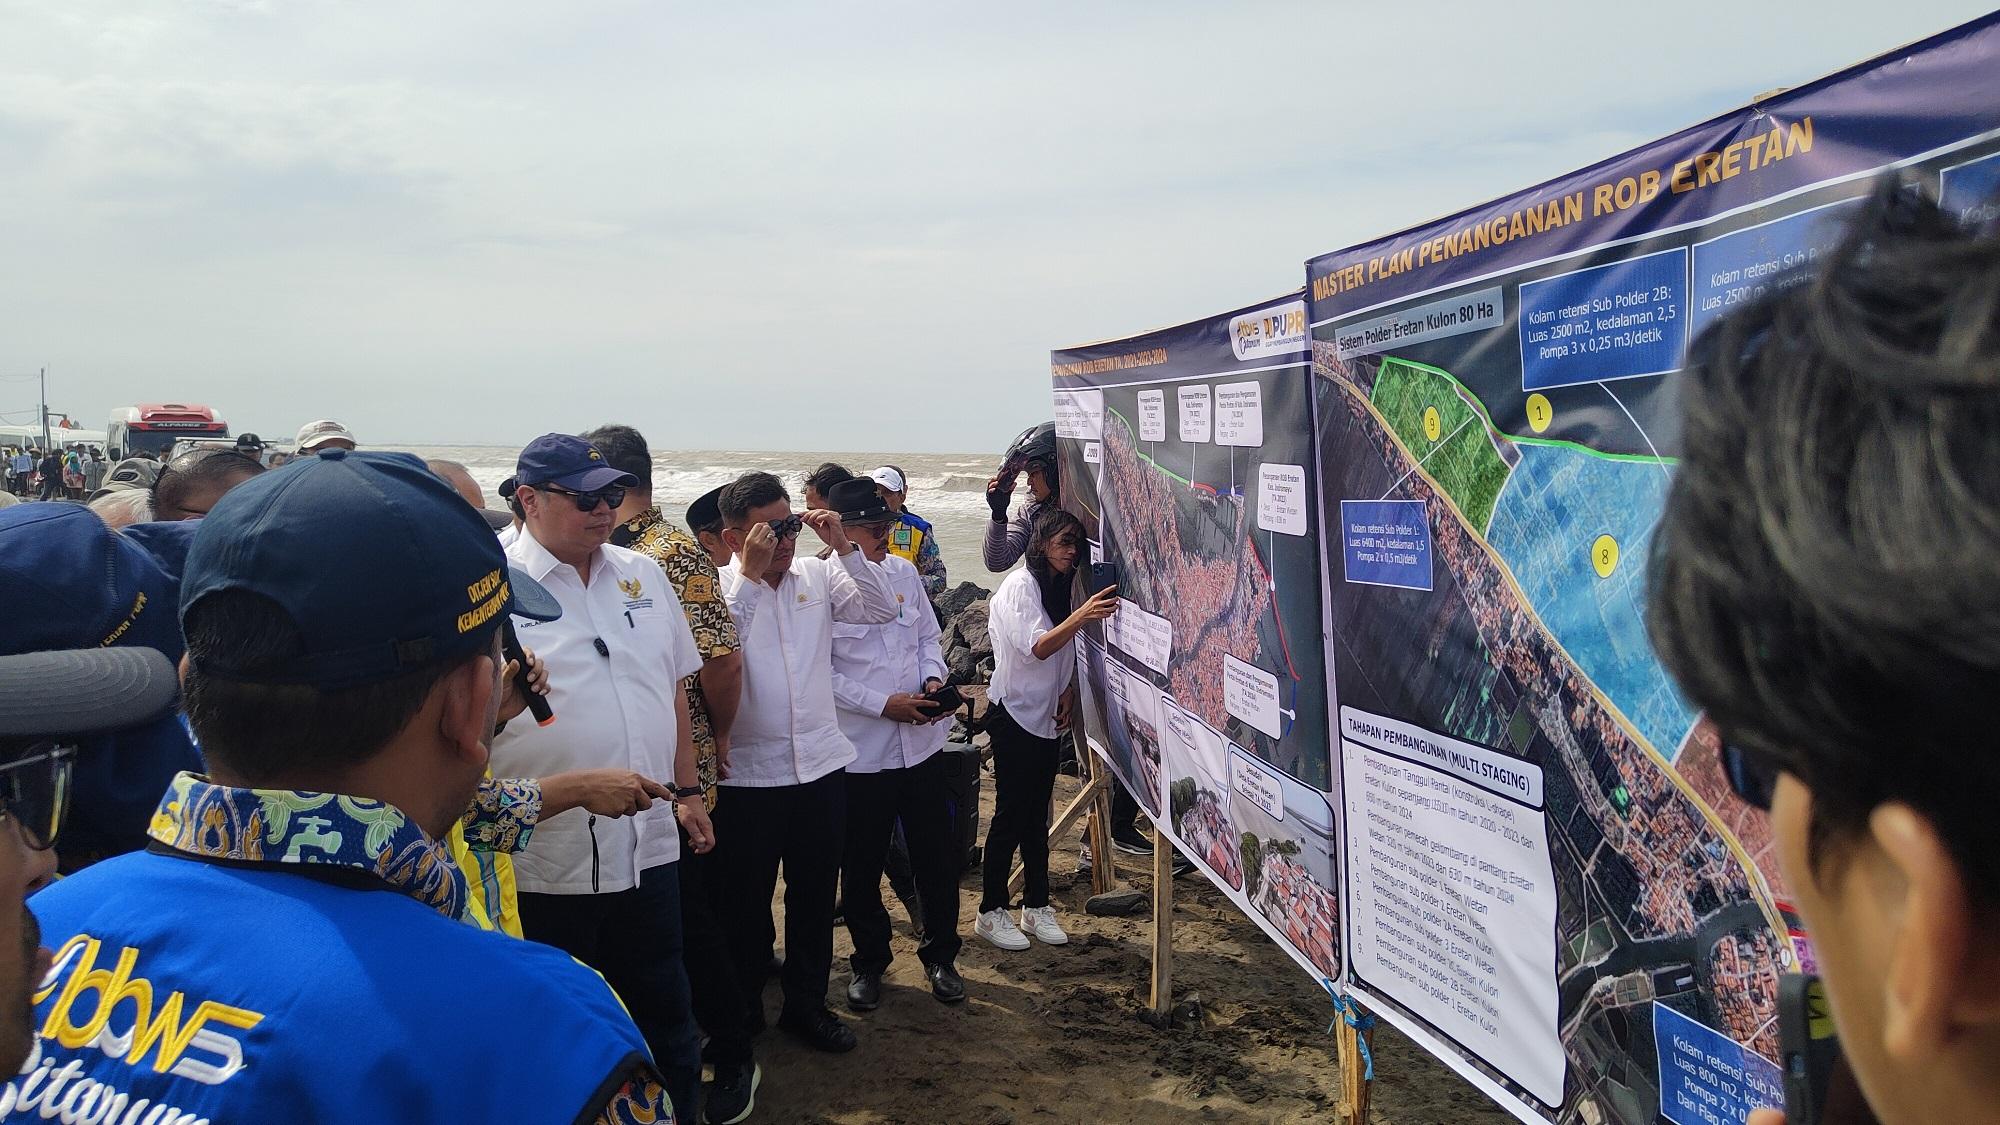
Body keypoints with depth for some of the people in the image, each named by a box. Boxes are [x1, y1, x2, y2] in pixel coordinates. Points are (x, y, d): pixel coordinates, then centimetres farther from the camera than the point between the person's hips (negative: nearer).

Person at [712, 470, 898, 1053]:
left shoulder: (819, 576, 5)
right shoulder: (718, 588, -6)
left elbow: (882, 609, -3)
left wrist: (843, 545, -11)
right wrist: (751, 575, -22)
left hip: (821, 765, 4)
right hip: (747, 775, -3)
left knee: (815, 895, 14)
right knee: (745, 900, 11)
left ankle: (807, 1003, 30)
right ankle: (741, 1010, 28)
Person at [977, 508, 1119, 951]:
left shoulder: (1058, 590, 11)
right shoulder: (1020, 586, -14)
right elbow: (1037, 648, -26)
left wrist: (1067, 692, 3)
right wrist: (1081, 616, -40)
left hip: (1045, 717, 8)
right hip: (1014, 715, -8)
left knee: (1037, 815, 10)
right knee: (1011, 813, -4)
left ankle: (1036, 905, 18)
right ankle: (992, 912, 6)